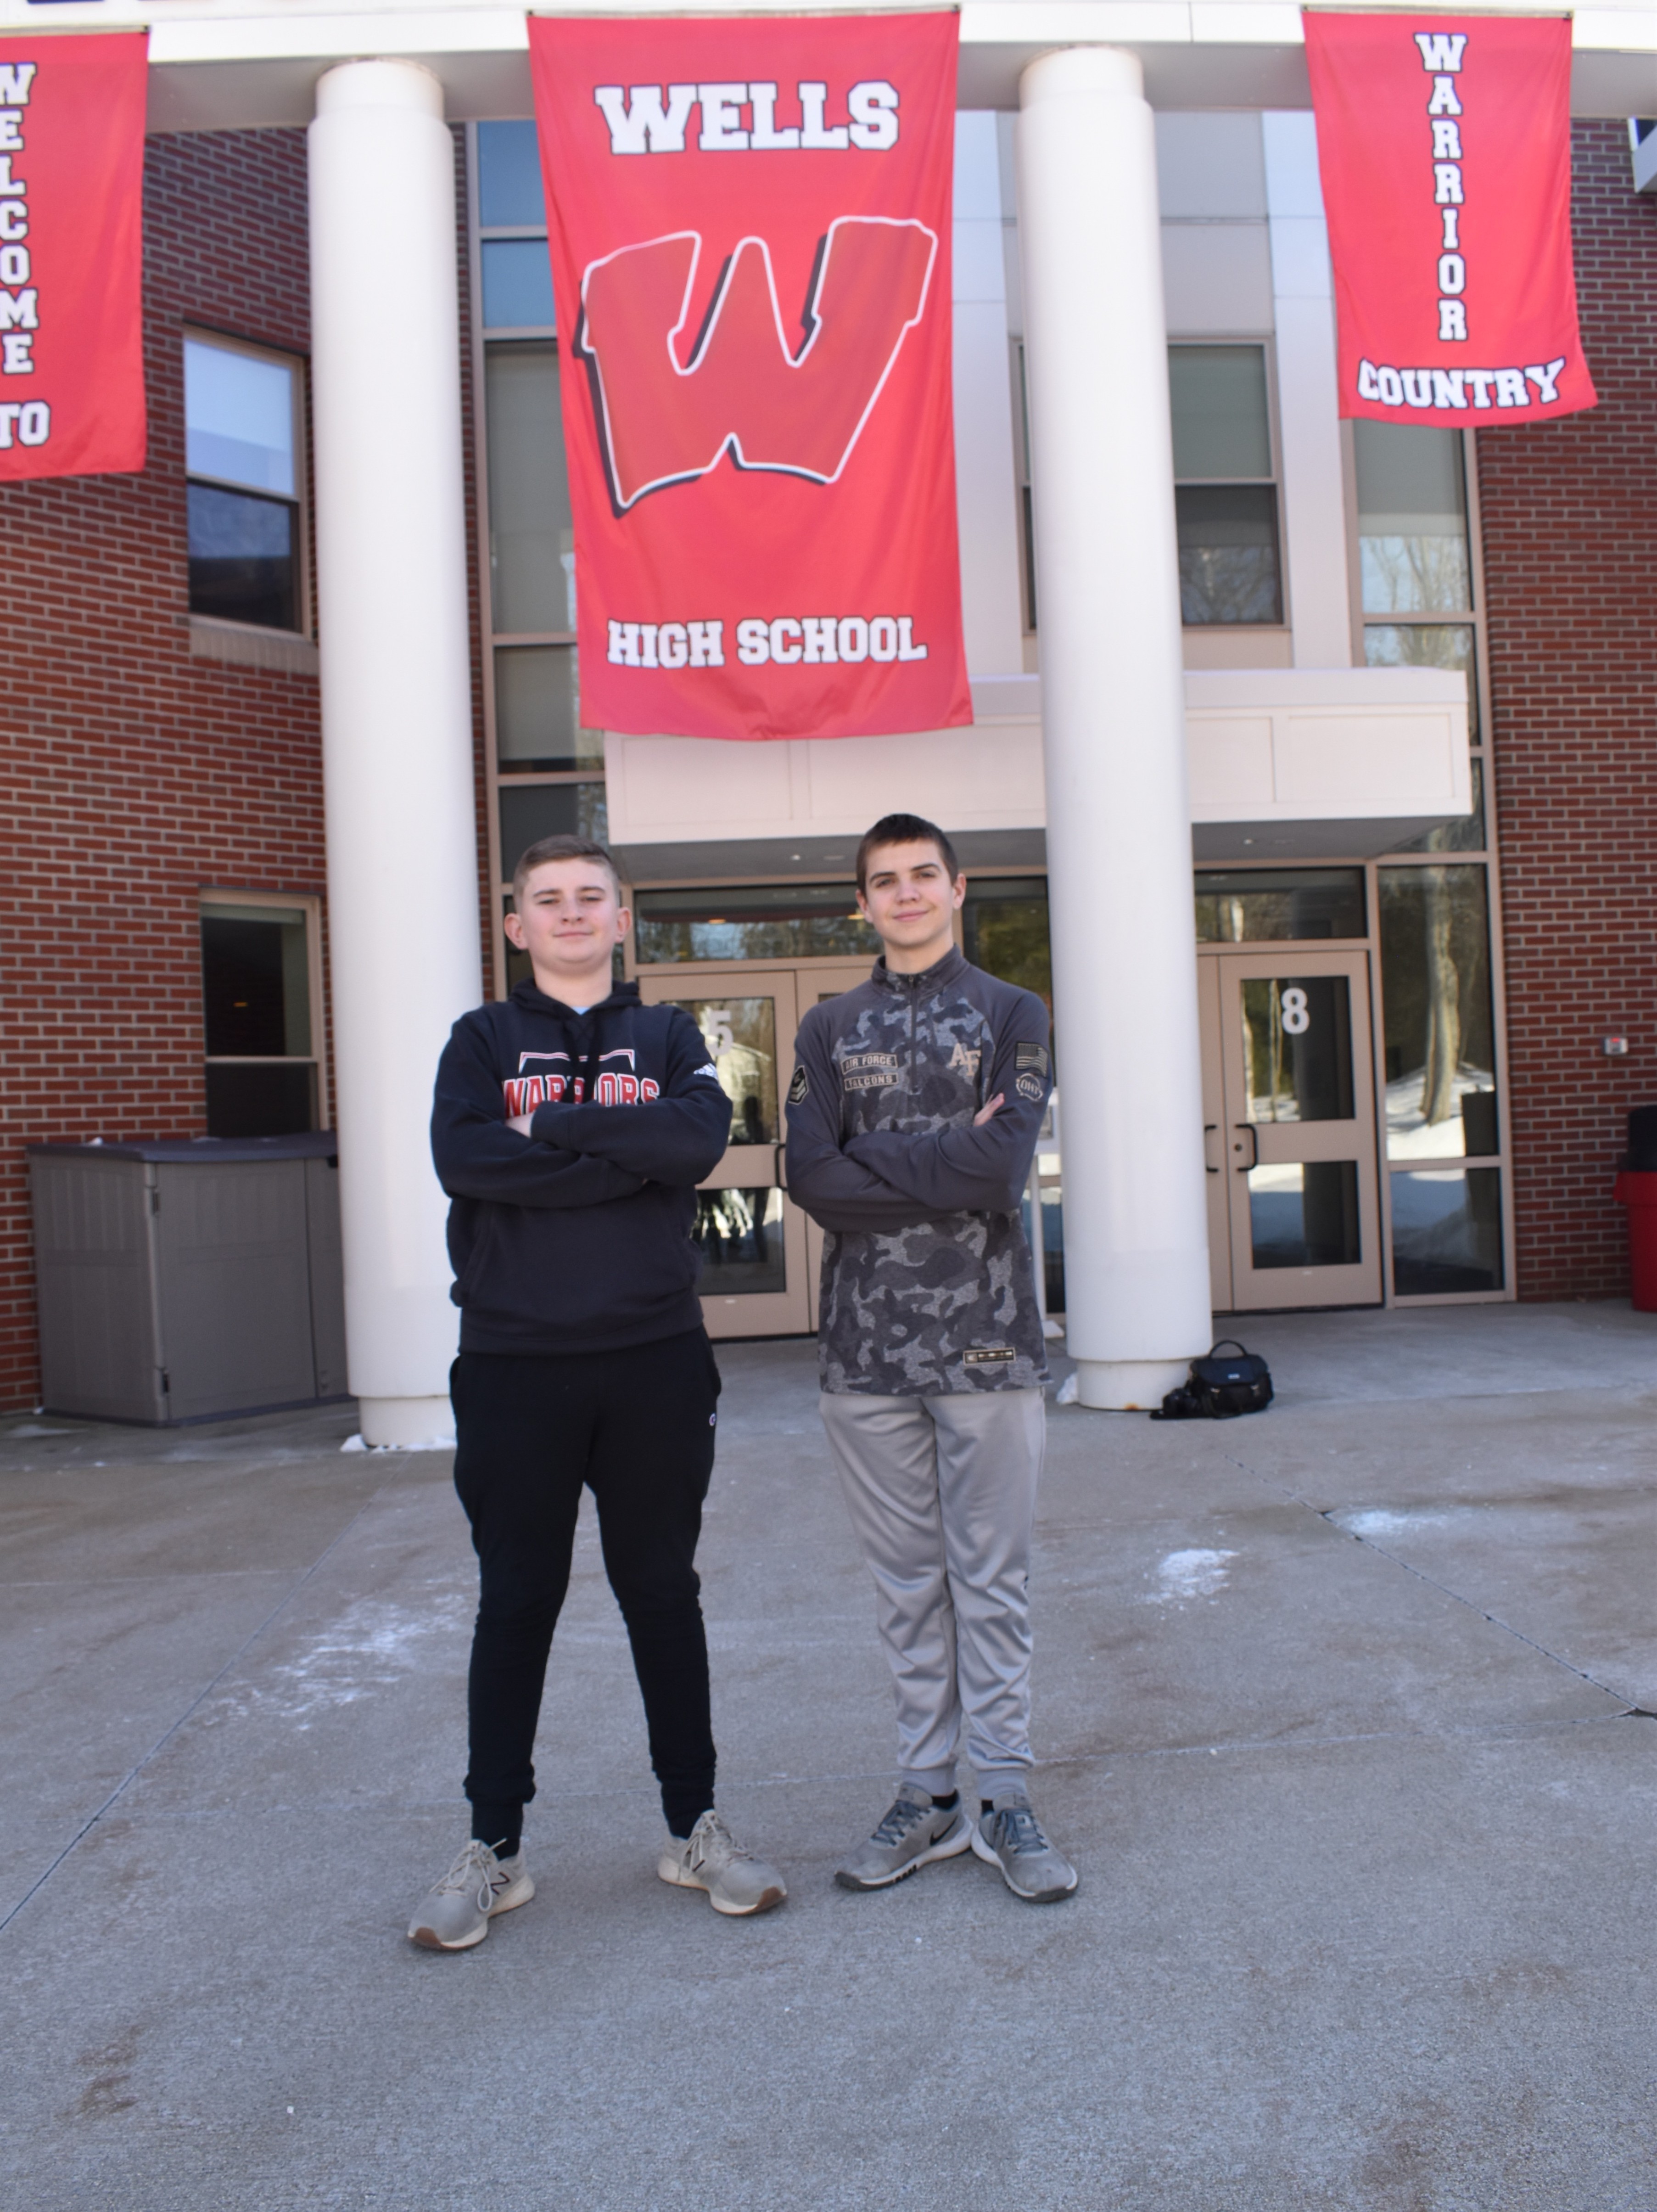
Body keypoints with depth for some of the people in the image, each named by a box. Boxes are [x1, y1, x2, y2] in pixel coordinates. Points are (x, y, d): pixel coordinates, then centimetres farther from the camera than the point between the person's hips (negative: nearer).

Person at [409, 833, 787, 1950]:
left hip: (655, 1361, 1)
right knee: (517, 1604, 8)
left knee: (664, 1595, 11)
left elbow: (702, 1137, -12)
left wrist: (555, 1125, -12)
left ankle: (695, 1825, 25)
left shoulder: (668, 1037, 10)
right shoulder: (484, 1039, 8)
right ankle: (495, 1846, 22)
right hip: (515, 1365, 0)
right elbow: (464, 1157, -13)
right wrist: (628, 1156, -13)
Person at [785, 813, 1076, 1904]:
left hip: (987, 1336, -2)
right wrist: (947, 1168, -11)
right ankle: (928, 1795, 21)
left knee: (992, 1577, 4)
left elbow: (1004, 1167, -11)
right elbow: (811, 1177, -5)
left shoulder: (1012, 1014, 5)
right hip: (869, 1342, 2)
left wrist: (873, 1160, -9)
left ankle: (1007, 1799, 15)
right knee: (907, 1580, 10)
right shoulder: (831, 1029, 10)